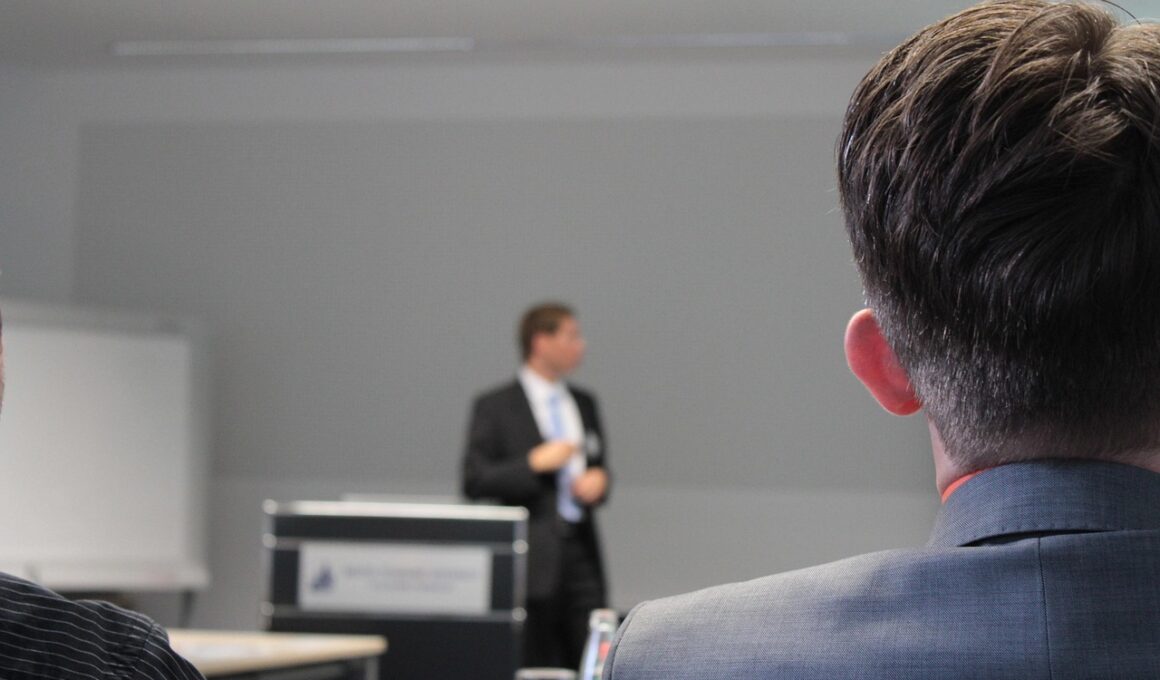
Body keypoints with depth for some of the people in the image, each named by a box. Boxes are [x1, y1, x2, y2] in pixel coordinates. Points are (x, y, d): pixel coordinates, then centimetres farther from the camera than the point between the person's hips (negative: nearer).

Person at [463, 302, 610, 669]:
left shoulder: (584, 403, 16)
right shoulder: (495, 407, -2)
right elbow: (474, 481, -6)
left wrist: (598, 479, 1)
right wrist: (535, 464, -15)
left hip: (581, 553, 5)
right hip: (532, 556, -5)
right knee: (535, 670, -2)